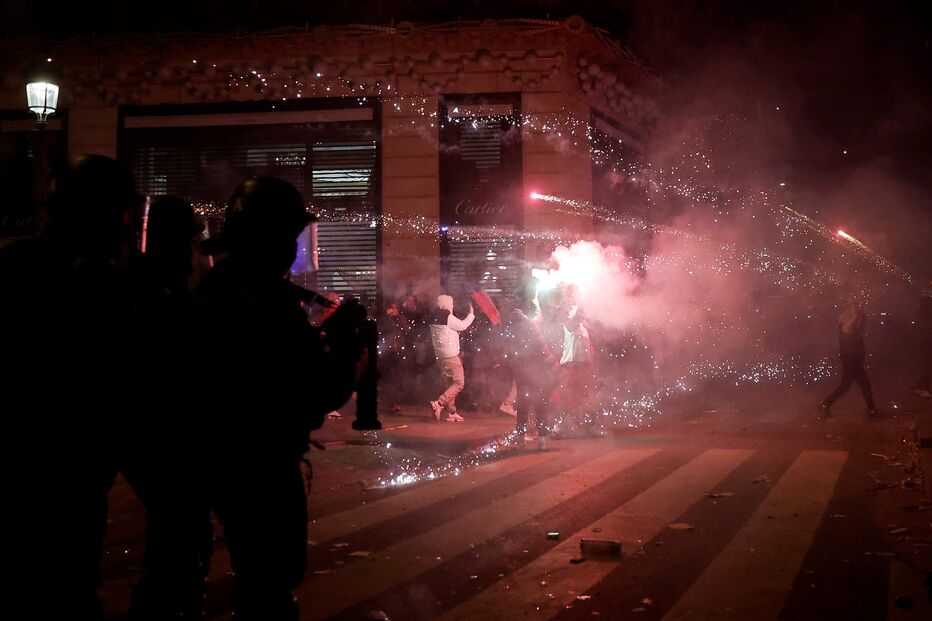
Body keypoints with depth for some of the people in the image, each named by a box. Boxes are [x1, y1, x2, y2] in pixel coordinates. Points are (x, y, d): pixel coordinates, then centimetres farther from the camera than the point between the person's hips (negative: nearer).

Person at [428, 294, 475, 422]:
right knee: (459, 383, -8)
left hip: (441, 354, 10)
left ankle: (451, 412, 15)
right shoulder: (447, 316, -15)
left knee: (451, 383, 16)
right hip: (451, 355, -10)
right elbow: (462, 326, -5)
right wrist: (471, 314, 9)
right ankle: (439, 404, -22)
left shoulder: (434, 317, 11)